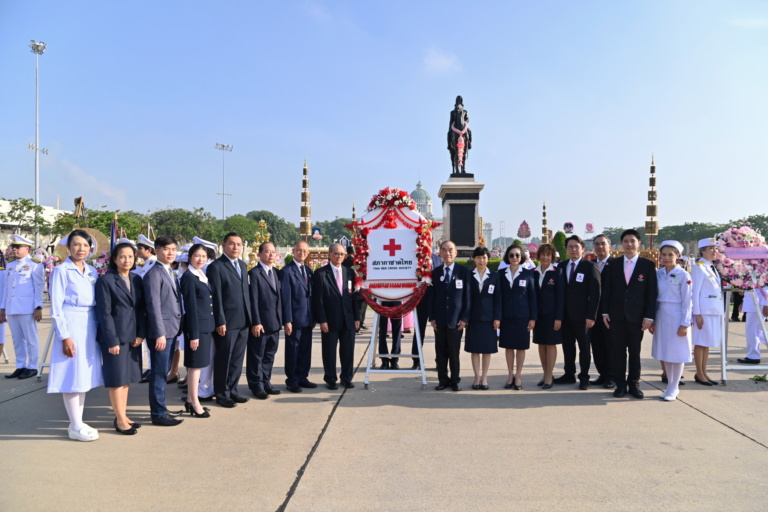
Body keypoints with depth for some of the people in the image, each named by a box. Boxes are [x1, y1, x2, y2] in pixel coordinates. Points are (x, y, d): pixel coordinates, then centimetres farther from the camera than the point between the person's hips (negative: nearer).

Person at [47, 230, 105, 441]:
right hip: (70, 324, -6)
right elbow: (56, 307, -9)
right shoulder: (61, 270, -5)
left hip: (89, 325, 6)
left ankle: (78, 423, 20)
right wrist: (64, 336, -14)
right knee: (72, 375, -2)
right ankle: (75, 427, 7)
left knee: (84, 373, 10)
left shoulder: (92, 272, 11)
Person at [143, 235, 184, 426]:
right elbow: (154, 306, -17)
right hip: (161, 331, -9)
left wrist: (176, 331, 13)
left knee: (163, 372, 16)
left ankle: (161, 408, 25)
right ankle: (158, 414, 6)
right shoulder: (154, 274, -12)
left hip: (172, 330, 9)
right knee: (159, 373, -1)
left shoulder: (170, 273, 16)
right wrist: (160, 334, -19)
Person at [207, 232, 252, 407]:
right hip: (227, 322, -7)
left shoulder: (242, 265, 14)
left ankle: (232, 390, 26)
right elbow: (216, 297, -12)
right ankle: (221, 394, 17)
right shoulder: (216, 267, -8)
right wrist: (220, 321, -16)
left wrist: (249, 316, 11)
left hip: (243, 321, 7)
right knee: (224, 359, 5)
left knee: (237, 359, 14)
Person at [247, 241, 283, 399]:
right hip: (260, 323, -7)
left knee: (269, 355, 15)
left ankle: (266, 382, 26)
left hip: (274, 322, 7)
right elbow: (253, 300, -13)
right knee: (256, 356, 5)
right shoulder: (254, 273, -10)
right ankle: (256, 385, 15)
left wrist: (281, 319, 9)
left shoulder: (276, 273, 12)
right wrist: (256, 322, -16)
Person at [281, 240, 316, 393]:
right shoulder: (287, 271, -8)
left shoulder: (308, 270, 13)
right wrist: (287, 320, -16)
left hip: (308, 318, 7)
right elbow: (285, 297, -12)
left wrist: (314, 317, 11)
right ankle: (292, 381, 14)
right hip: (295, 318, -6)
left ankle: (302, 377, 24)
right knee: (293, 350, 3)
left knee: (305, 350, 12)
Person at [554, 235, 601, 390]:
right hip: (565, 314, 5)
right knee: (567, 346, 12)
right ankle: (569, 374, 23)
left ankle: (584, 377, 17)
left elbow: (595, 293, -10)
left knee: (584, 347, 7)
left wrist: (591, 316, -15)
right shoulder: (561, 266, 8)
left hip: (582, 315, -4)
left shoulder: (590, 267, -7)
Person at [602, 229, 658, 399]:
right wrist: (605, 312, -1)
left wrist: (649, 316, -7)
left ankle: (634, 383, 19)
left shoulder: (648, 265, 1)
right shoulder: (613, 264, 5)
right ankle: (620, 383, 14)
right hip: (616, 315, 1)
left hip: (637, 316, -1)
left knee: (635, 351, 8)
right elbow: (606, 290, 6)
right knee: (617, 351, 4)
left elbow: (652, 292, -2)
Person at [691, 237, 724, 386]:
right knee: (701, 342, -1)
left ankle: (704, 373, 18)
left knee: (708, 342, 11)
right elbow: (695, 292, -13)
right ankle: (699, 374, 7)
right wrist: (697, 314, -17)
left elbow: (718, 289, 17)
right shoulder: (699, 268, -10)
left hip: (715, 310, 8)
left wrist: (722, 310, 13)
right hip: (704, 310, -8)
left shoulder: (712, 267, 15)